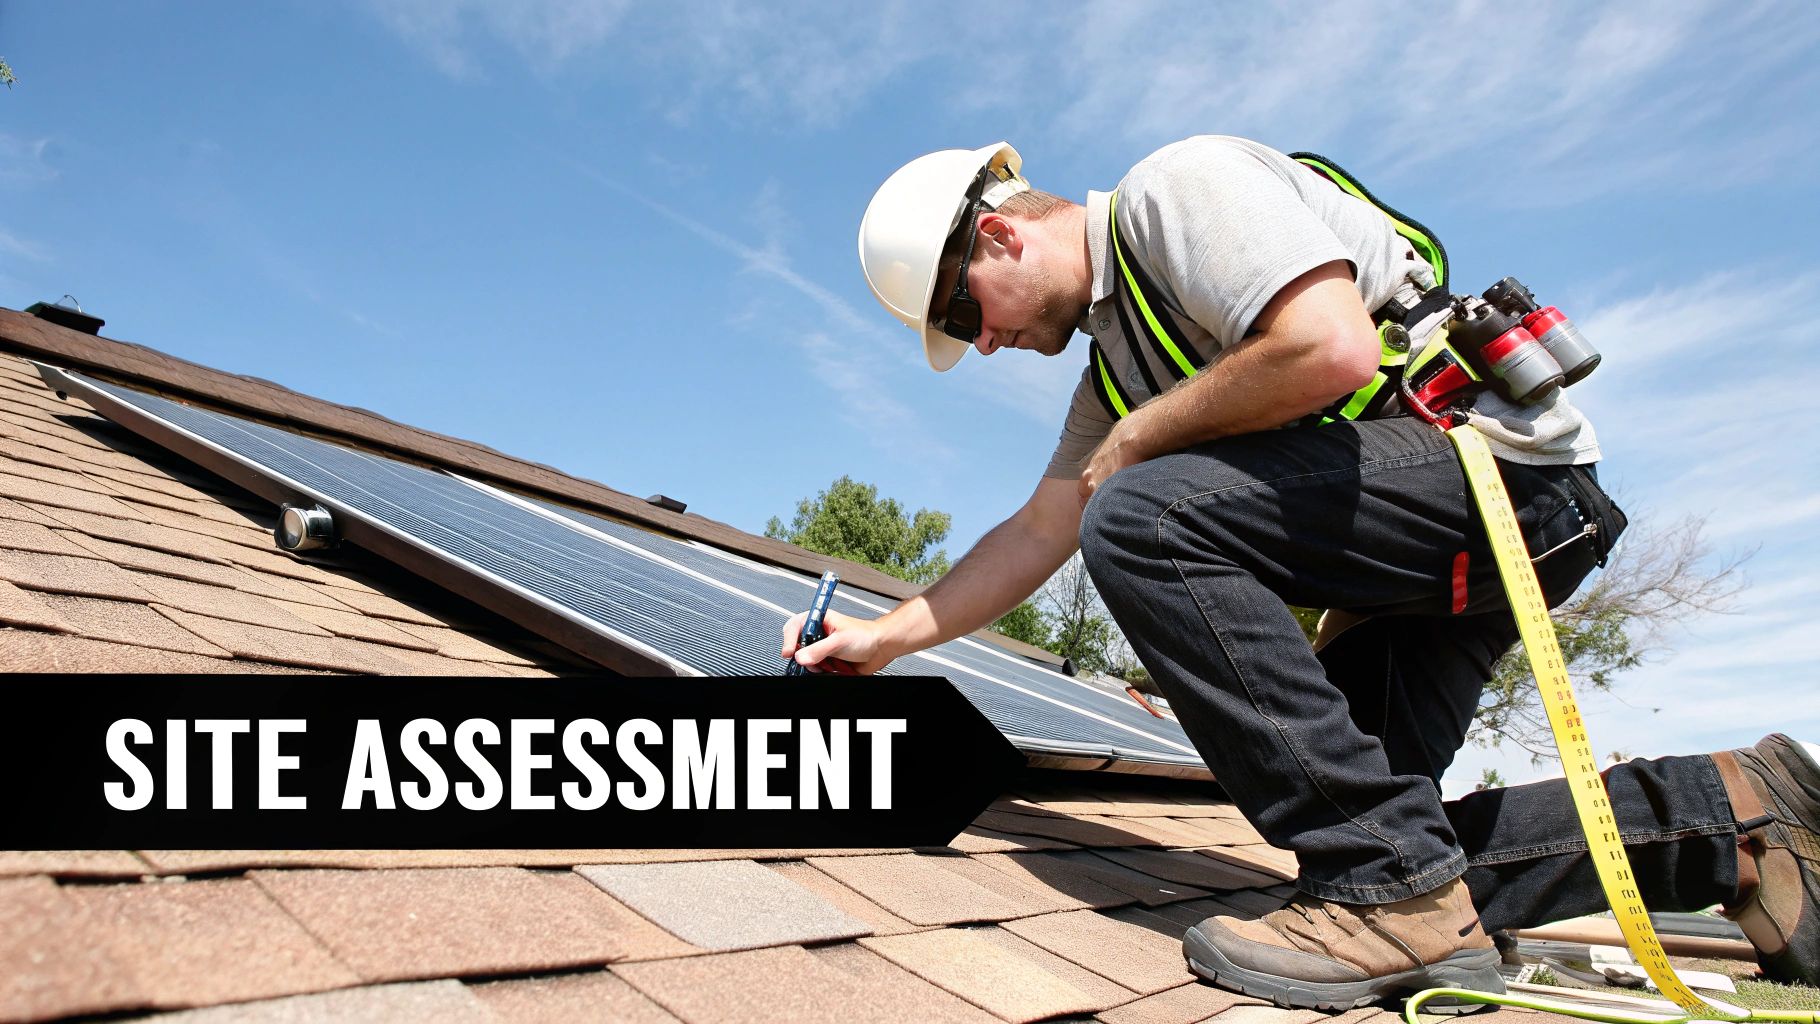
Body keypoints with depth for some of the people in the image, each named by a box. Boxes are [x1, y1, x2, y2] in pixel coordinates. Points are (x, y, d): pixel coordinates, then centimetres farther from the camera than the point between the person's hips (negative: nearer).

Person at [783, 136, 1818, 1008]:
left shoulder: (1174, 187, -9)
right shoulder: (1113, 360, 19)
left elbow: (1331, 347, -25)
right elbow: (1041, 531, 20)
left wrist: (1137, 437, -11)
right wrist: (885, 635, 16)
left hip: (1491, 451, -10)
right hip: (1414, 572, 10)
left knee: (1139, 519, -26)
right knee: (1382, 838, 2)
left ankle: (1397, 895, -21)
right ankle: (1729, 810, 13)